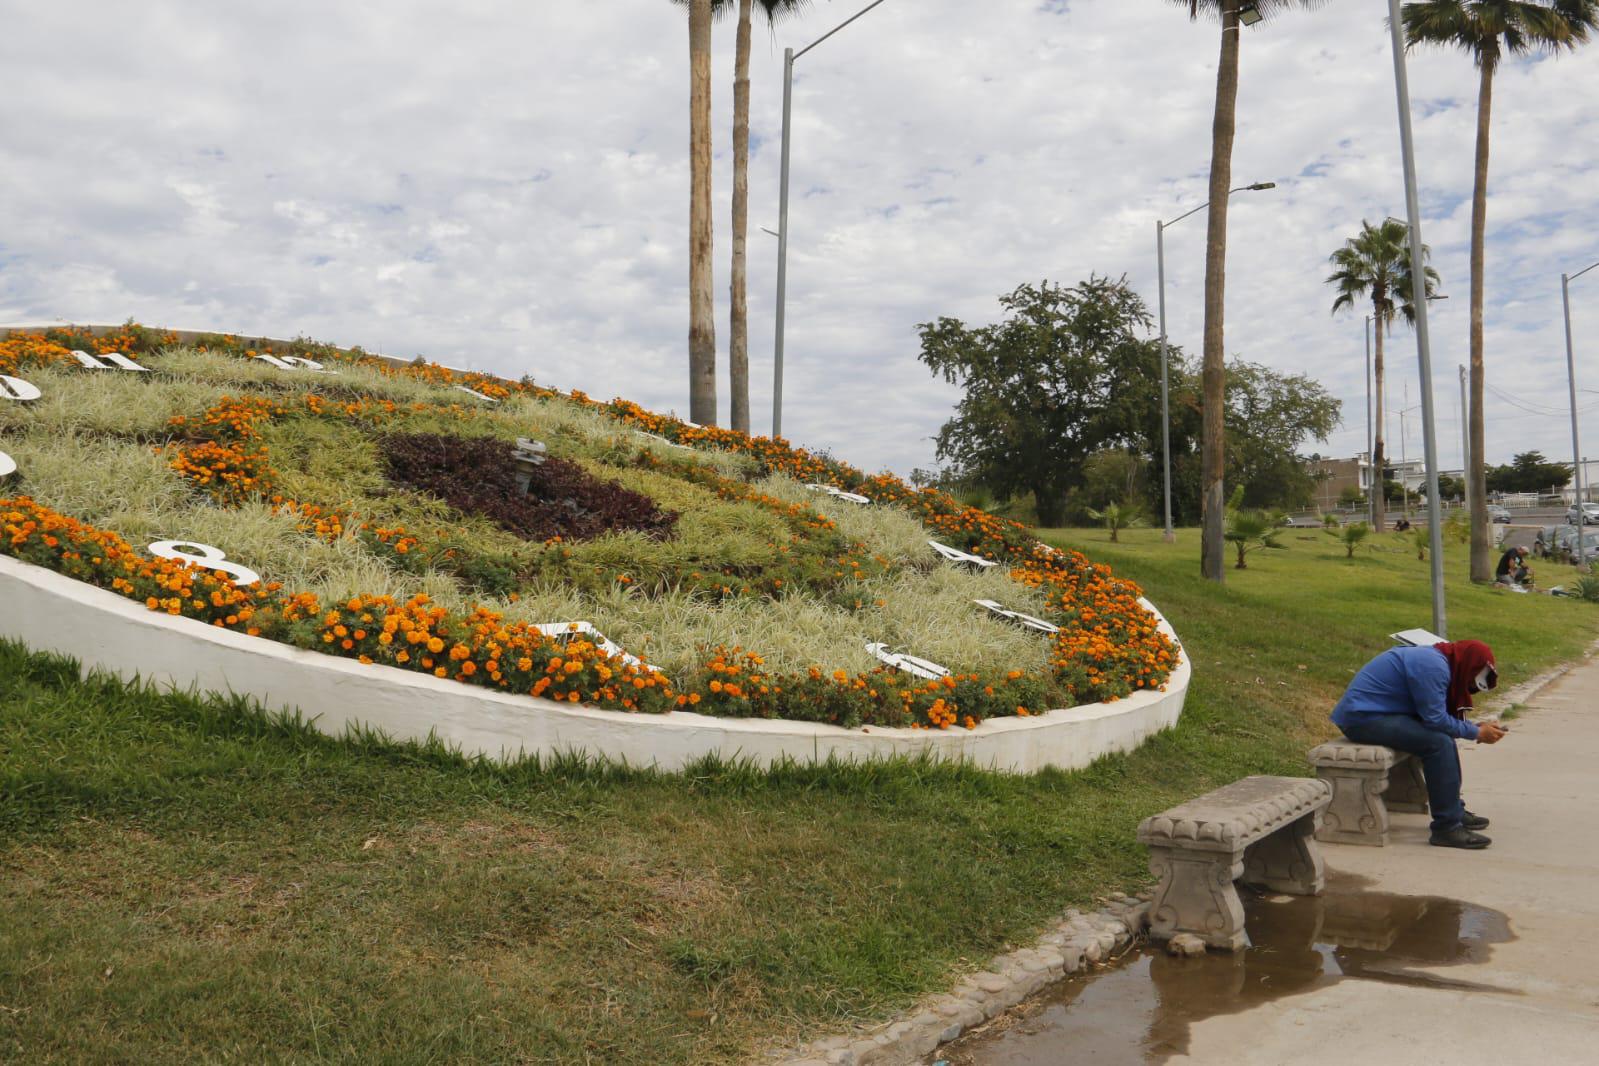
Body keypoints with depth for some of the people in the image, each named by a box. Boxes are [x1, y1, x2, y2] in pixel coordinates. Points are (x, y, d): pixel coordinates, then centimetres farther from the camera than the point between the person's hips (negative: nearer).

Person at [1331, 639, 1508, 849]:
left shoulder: (1434, 658, 14)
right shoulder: (1433, 666, -19)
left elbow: (1442, 715, 19)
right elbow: (1435, 719, -19)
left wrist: (1476, 726, 8)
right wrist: (1476, 733, -9)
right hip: (1362, 717, -11)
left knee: (1445, 735, 14)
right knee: (1438, 742, -21)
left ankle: (1455, 811, 21)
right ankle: (1446, 828, -15)